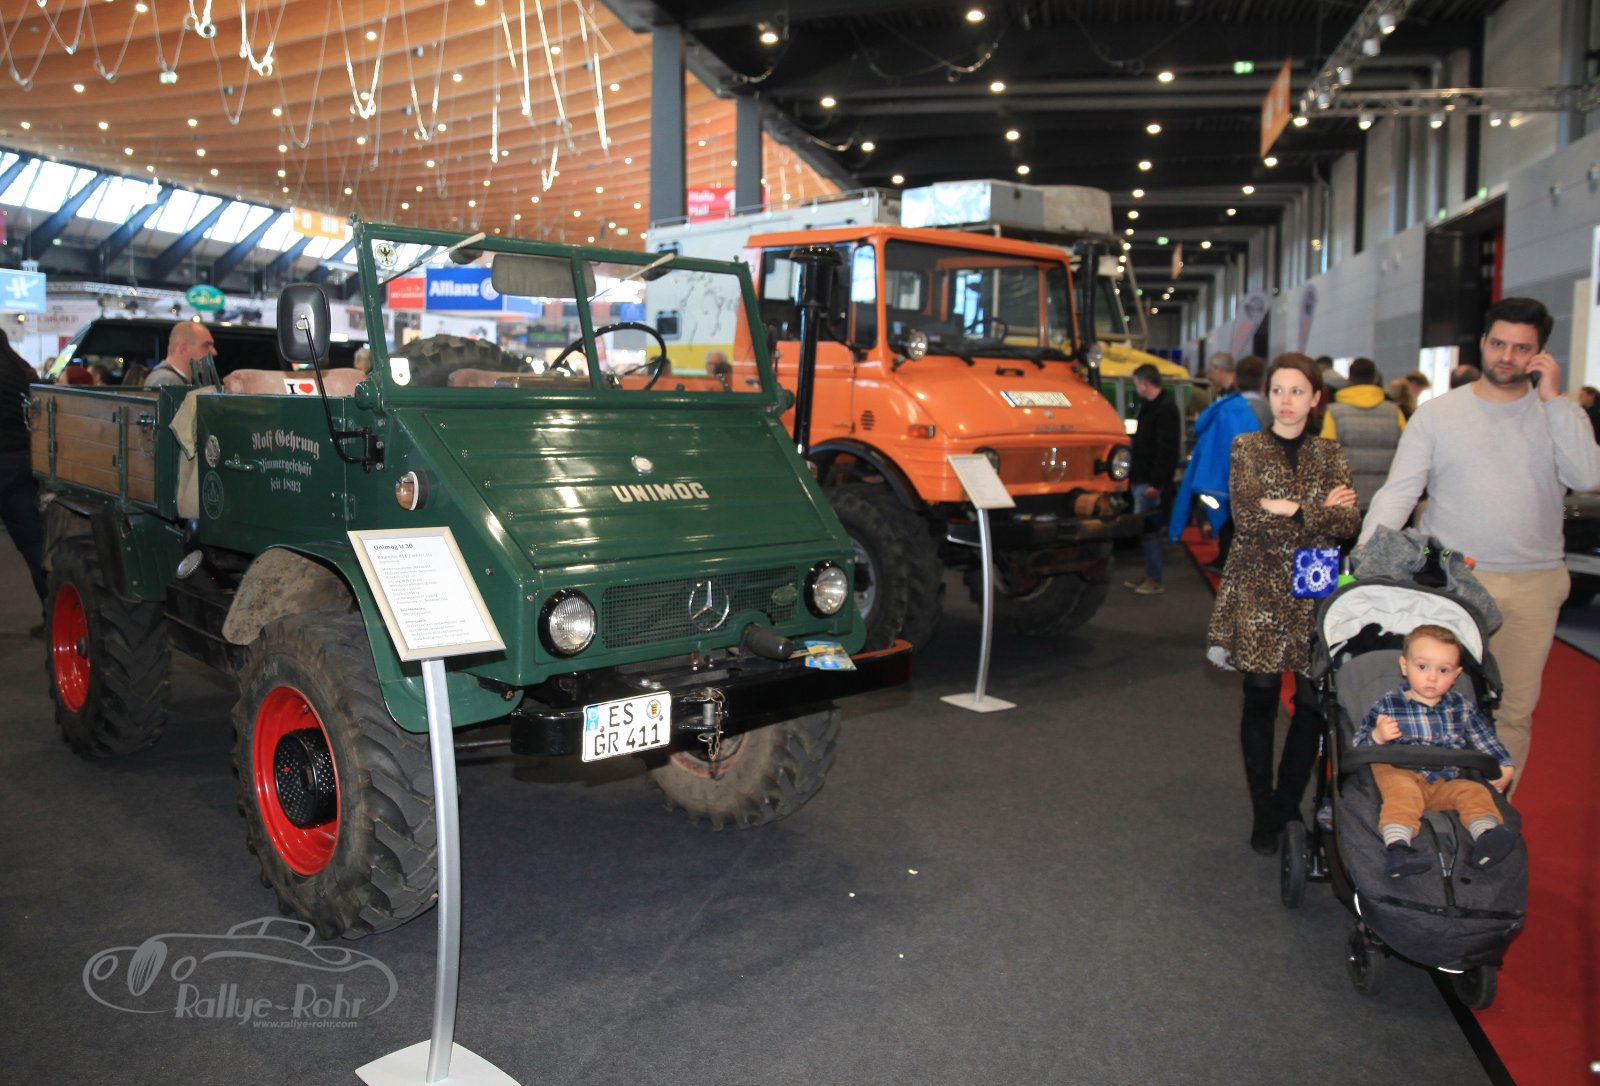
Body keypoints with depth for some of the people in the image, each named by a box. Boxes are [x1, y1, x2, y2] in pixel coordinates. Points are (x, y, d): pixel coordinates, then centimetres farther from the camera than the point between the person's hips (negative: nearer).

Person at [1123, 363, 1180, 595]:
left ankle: (1155, 580, -1)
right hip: (1142, 479, 10)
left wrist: (1156, 482, -23)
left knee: (1146, 528, -7)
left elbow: (1166, 450, -21)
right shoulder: (1150, 406, 16)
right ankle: (1150, 575, 21)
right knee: (1148, 528, 13)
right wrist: (1136, 474, 19)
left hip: (1151, 481, -10)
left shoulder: (1165, 409, -15)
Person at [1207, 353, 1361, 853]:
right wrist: (1321, 510, -9)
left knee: (1313, 702, 0)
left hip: (1314, 593, 2)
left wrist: (1291, 509, -15)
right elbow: (1249, 516, -13)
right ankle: (1263, 816, 14)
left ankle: (1287, 807, 17)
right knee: (1261, 700, 3)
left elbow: (1350, 521, -6)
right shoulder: (1247, 448, 3)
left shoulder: (1329, 454, 10)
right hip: (1258, 591, -2)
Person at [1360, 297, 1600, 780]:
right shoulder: (1437, 413, 1)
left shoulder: (1559, 413, 5)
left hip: (1534, 584, 2)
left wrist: (1553, 399, -12)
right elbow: (1397, 493, -5)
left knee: (1515, 708, 9)